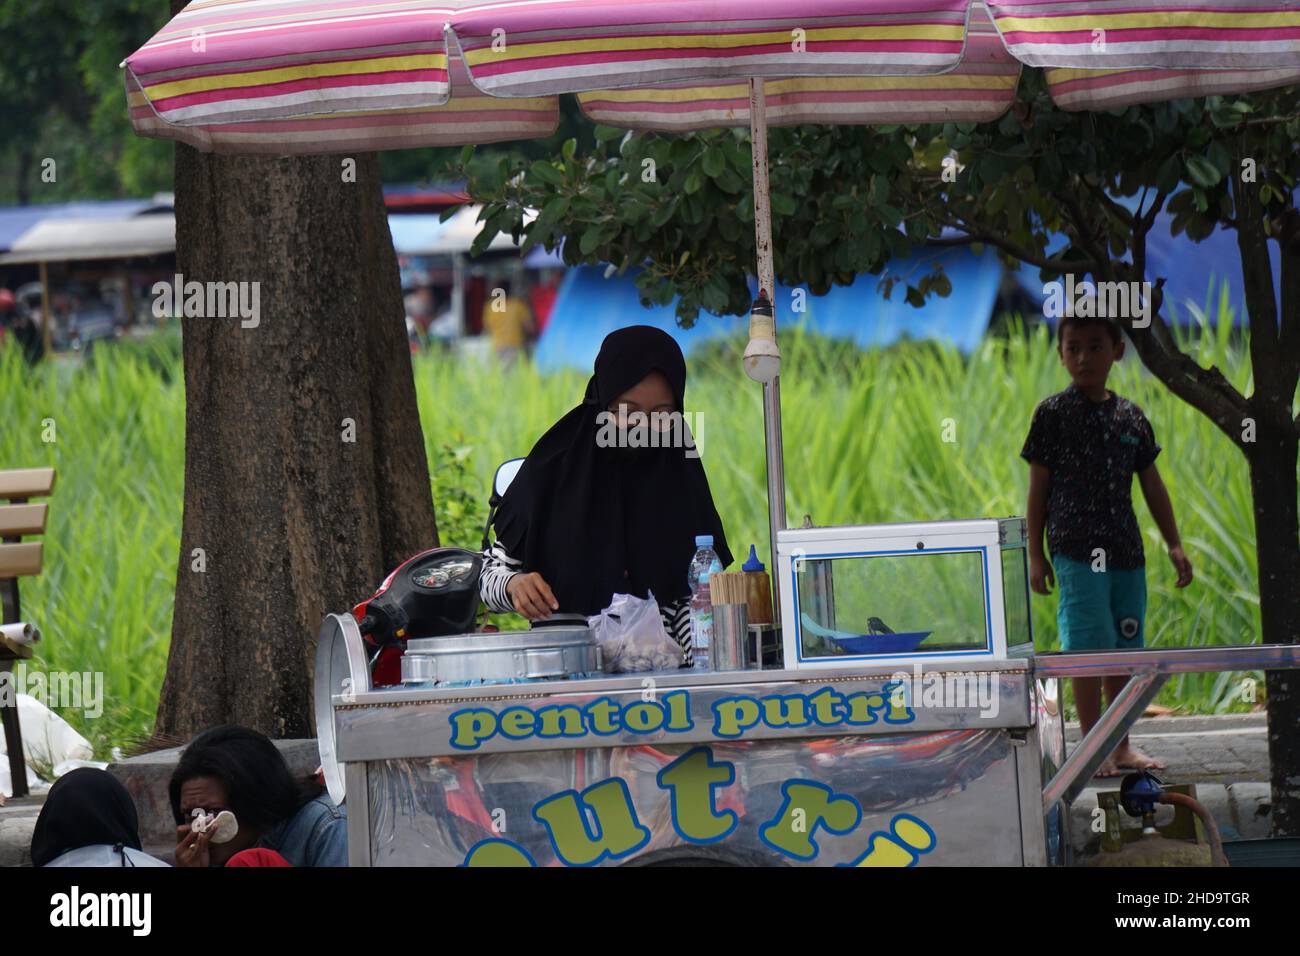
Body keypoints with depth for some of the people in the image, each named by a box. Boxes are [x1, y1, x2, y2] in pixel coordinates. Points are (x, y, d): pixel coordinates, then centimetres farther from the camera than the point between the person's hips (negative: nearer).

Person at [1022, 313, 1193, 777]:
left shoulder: (1131, 417, 11)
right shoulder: (1053, 413, -1)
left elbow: (1152, 486, 17)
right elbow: (1039, 487, 1)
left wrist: (1175, 544, 14)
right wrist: (1035, 553, -2)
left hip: (1126, 550, 5)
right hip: (1076, 551, -5)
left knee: (1123, 650, 8)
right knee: (1088, 649, -9)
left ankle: (1121, 745, 16)